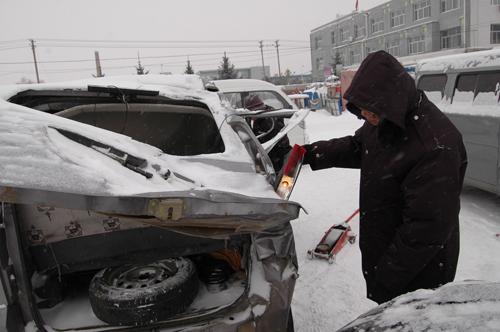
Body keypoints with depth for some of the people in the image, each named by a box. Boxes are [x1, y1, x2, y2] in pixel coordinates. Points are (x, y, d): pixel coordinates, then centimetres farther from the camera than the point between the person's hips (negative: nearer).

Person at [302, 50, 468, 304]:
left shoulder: (436, 148, -32)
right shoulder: (384, 120, -3)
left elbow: (428, 229, -29)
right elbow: (356, 147, 17)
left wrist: (386, 279, -23)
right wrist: (312, 153, 2)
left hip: (419, 270, -8)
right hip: (381, 249, 8)